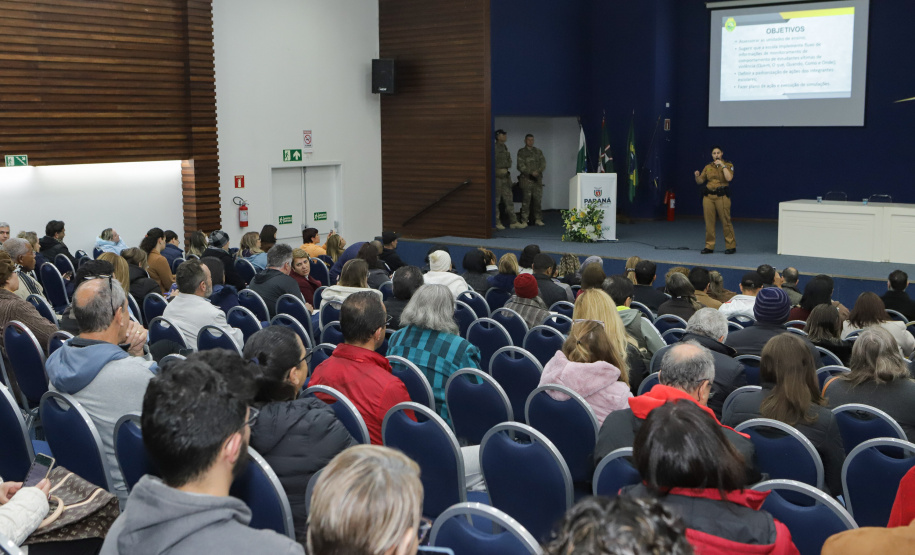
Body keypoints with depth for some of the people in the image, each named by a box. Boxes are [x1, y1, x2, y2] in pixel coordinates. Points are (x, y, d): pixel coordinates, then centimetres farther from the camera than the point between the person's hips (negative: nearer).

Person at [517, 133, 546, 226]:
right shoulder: (521, 152, 4)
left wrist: (538, 171, -10)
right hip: (526, 179, -4)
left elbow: (543, 163, 9)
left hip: (537, 179, 4)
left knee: (537, 199, 4)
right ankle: (524, 220, -5)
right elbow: (521, 166, -5)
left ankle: (538, 219, 11)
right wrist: (531, 172, -15)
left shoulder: (538, 151, 16)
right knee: (526, 200, -7)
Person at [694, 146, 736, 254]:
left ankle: (731, 246, 3)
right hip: (708, 196, 4)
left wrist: (722, 165, -12)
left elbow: (729, 178, -14)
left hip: (722, 196, -4)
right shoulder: (708, 167, 13)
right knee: (709, 222, 2)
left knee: (726, 221, -5)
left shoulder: (728, 165, 4)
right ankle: (709, 246, 10)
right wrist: (697, 176, -6)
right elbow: (700, 181, 14)